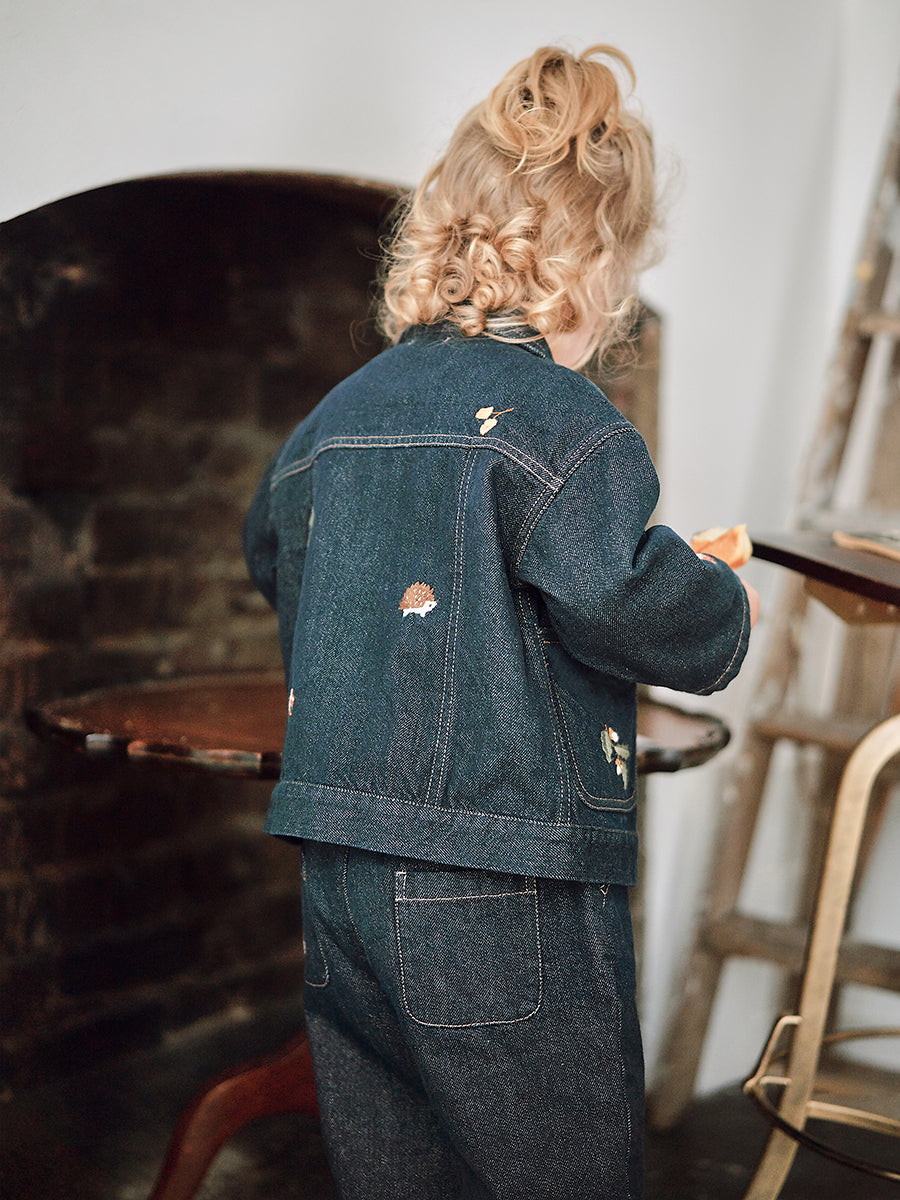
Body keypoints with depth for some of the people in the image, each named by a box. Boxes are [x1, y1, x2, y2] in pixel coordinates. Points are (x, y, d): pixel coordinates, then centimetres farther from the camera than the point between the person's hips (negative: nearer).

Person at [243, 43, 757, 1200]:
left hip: (339, 886, 7)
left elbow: (271, 550, 26)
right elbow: (620, 596, -23)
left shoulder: (339, 412, 10)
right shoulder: (548, 413, -14)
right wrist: (725, 606, -2)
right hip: (499, 898, -7)